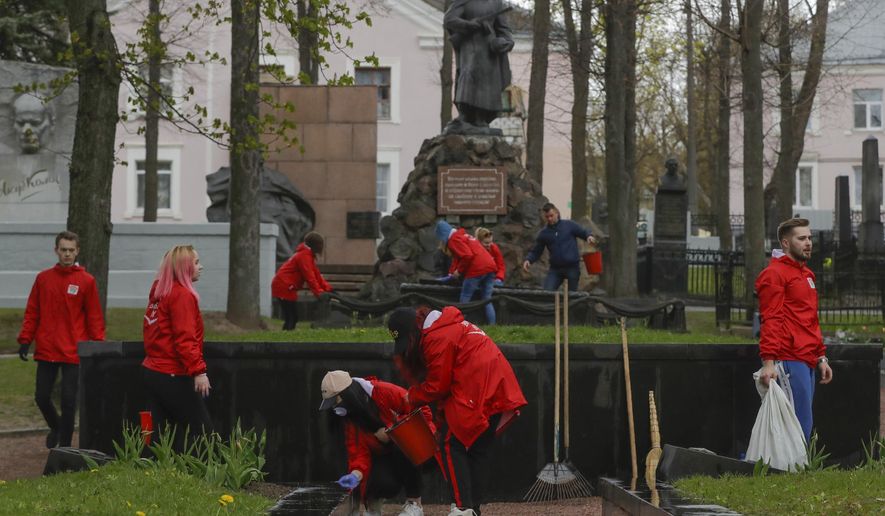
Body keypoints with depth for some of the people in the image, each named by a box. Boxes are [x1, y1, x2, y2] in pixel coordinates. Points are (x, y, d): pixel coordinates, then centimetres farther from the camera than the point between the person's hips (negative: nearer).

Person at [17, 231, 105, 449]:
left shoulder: (86, 281, -2)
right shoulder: (43, 278, 6)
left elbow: (94, 317, -2)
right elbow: (32, 312, 8)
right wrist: (25, 340, 1)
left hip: (73, 351, -3)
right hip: (46, 350, 3)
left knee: (69, 400, -1)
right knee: (42, 397, 7)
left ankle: (65, 445, 10)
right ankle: (56, 427, 36)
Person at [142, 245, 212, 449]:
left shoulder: (159, 292, 14)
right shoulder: (182, 295, -12)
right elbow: (185, 338, -20)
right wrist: (198, 370, -23)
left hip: (152, 370, 9)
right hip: (174, 377, -9)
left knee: (160, 433, 9)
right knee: (203, 431, -6)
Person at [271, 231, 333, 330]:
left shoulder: (308, 255, 18)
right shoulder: (304, 256, -15)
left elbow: (316, 274, 17)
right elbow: (310, 277, -21)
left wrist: (328, 288, 8)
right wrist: (320, 293, -21)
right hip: (284, 287, -10)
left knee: (293, 317, 10)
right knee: (291, 317, -11)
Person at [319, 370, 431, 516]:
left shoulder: (386, 392, -23)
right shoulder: (351, 420, -4)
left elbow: (422, 412, -19)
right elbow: (359, 451, -7)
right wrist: (356, 474, -27)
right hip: (385, 454, 3)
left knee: (403, 450, -37)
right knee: (383, 483, -29)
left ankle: (415, 503, -14)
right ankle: (373, 499, 10)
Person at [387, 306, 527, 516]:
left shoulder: (438, 338, -12)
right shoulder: (447, 325, 20)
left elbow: (438, 386, -7)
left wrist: (412, 397, 9)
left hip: (477, 392, -10)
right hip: (498, 389, 10)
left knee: (450, 443, -4)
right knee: (481, 448, 13)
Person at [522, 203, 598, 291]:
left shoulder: (569, 225, 3)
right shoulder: (543, 234, 8)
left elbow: (584, 232, 8)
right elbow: (535, 252, 11)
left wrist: (589, 236, -16)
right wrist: (528, 260, -8)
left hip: (572, 267, -2)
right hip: (555, 268, 2)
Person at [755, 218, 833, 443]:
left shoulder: (807, 274, 23)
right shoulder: (774, 273, -7)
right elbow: (771, 321, -14)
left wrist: (821, 357, 23)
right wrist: (768, 361, -21)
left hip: (806, 362, 9)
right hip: (790, 361, -9)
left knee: (803, 426, 9)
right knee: (801, 426, -12)